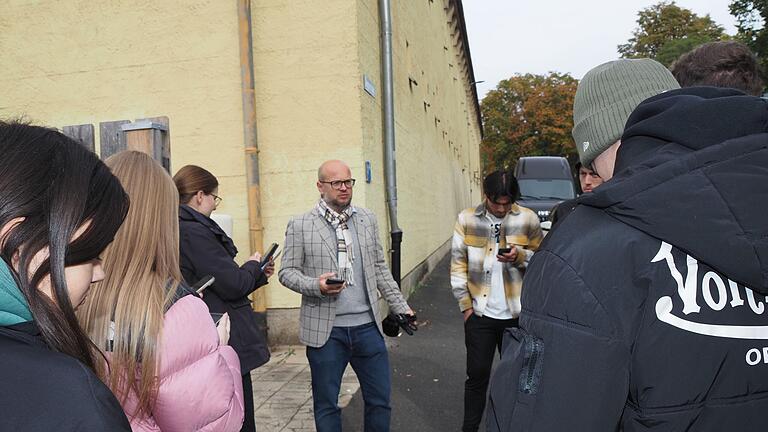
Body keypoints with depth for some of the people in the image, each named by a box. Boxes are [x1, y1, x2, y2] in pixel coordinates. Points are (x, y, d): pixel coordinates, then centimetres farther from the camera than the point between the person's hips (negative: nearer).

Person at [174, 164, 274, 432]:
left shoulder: (179, 229, 13)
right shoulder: (194, 231, -18)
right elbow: (233, 285, -19)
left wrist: (258, 274, 18)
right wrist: (253, 265, 1)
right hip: (229, 346, -10)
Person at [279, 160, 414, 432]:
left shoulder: (368, 220, 9)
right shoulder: (300, 225, -3)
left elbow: (379, 268, 14)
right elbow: (287, 272, -1)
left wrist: (400, 307, 10)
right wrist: (316, 285, -19)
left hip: (367, 326, 3)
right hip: (325, 330, -3)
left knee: (380, 399, 11)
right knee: (326, 405, 11)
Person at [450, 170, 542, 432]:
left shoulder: (528, 219, -3)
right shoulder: (466, 219, -3)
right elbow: (458, 264, 0)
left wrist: (520, 255, -18)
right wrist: (465, 304, -2)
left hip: (516, 313, 1)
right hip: (480, 313, 0)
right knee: (477, 375, 7)